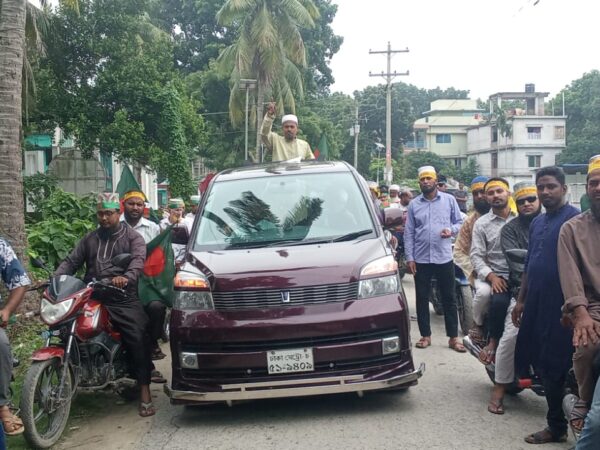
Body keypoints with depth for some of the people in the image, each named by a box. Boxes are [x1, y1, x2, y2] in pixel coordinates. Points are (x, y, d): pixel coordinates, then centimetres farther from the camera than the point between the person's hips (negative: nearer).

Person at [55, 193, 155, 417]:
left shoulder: (132, 237, 8)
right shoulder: (89, 238, 23)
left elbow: (138, 260, -10)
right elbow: (71, 261, 16)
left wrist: (126, 277, -31)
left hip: (123, 299, -4)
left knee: (138, 339, -17)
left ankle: (145, 392, -13)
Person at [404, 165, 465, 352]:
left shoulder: (449, 200, 3)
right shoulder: (413, 204, 6)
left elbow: (459, 221, 8)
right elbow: (409, 232, 4)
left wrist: (451, 230, -15)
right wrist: (409, 258, -2)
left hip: (444, 257, -1)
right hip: (421, 259, 1)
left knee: (449, 298, 4)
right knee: (422, 299, 7)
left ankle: (453, 337, 12)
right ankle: (425, 335, 18)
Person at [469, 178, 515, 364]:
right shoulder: (481, 223, 8)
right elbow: (476, 256, 0)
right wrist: (491, 276, -15)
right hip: (493, 275, 1)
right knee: (484, 292, -32)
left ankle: (493, 342, -10)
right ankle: (478, 324, -1)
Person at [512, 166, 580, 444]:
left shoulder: (574, 219, -10)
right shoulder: (537, 222, 15)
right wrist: (521, 300, 18)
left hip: (560, 306, -8)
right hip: (536, 305, 8)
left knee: (554, 368, -1)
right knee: (540, 362, 13)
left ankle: (557, 426, 14)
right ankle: (556, 425, 25)